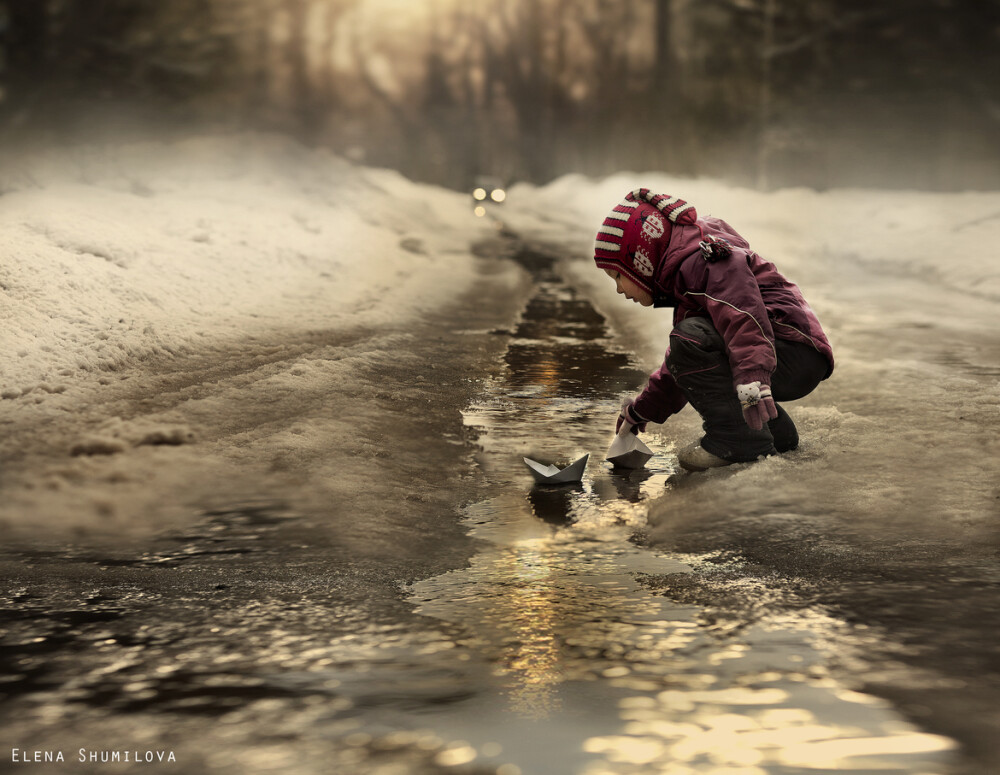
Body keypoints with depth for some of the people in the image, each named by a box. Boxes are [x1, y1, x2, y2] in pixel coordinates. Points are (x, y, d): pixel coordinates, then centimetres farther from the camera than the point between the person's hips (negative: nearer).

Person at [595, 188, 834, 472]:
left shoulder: (702, 260, -13)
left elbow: (744, 316, -33)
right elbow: (682, 362, 34)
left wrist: (752, 385, -46)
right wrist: (643, 409, 39)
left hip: (799, 356, -11)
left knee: (692, 339, -26)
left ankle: (739, 438, -24)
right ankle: (776, 432, 15)